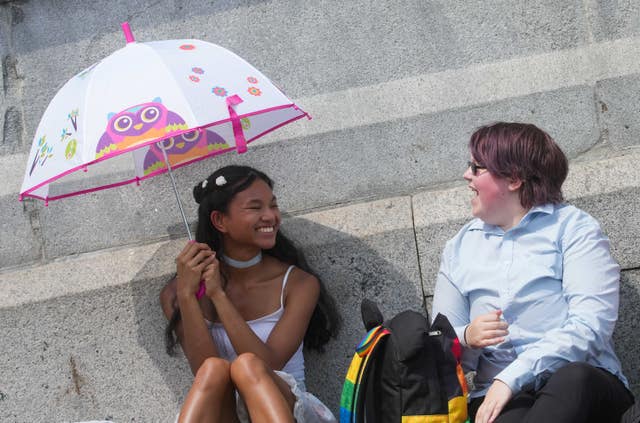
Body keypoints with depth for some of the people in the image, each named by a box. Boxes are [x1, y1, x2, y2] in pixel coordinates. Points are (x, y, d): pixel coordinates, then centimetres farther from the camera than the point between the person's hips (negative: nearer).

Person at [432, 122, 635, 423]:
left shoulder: (572, 227, 7)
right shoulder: (459, 248, 20)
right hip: (499, 398, 0)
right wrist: (467, 339, -9)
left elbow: (591, 323, -8)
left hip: (580, 385, 0)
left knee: (573, 378, -37)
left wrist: (511, 378, -18)